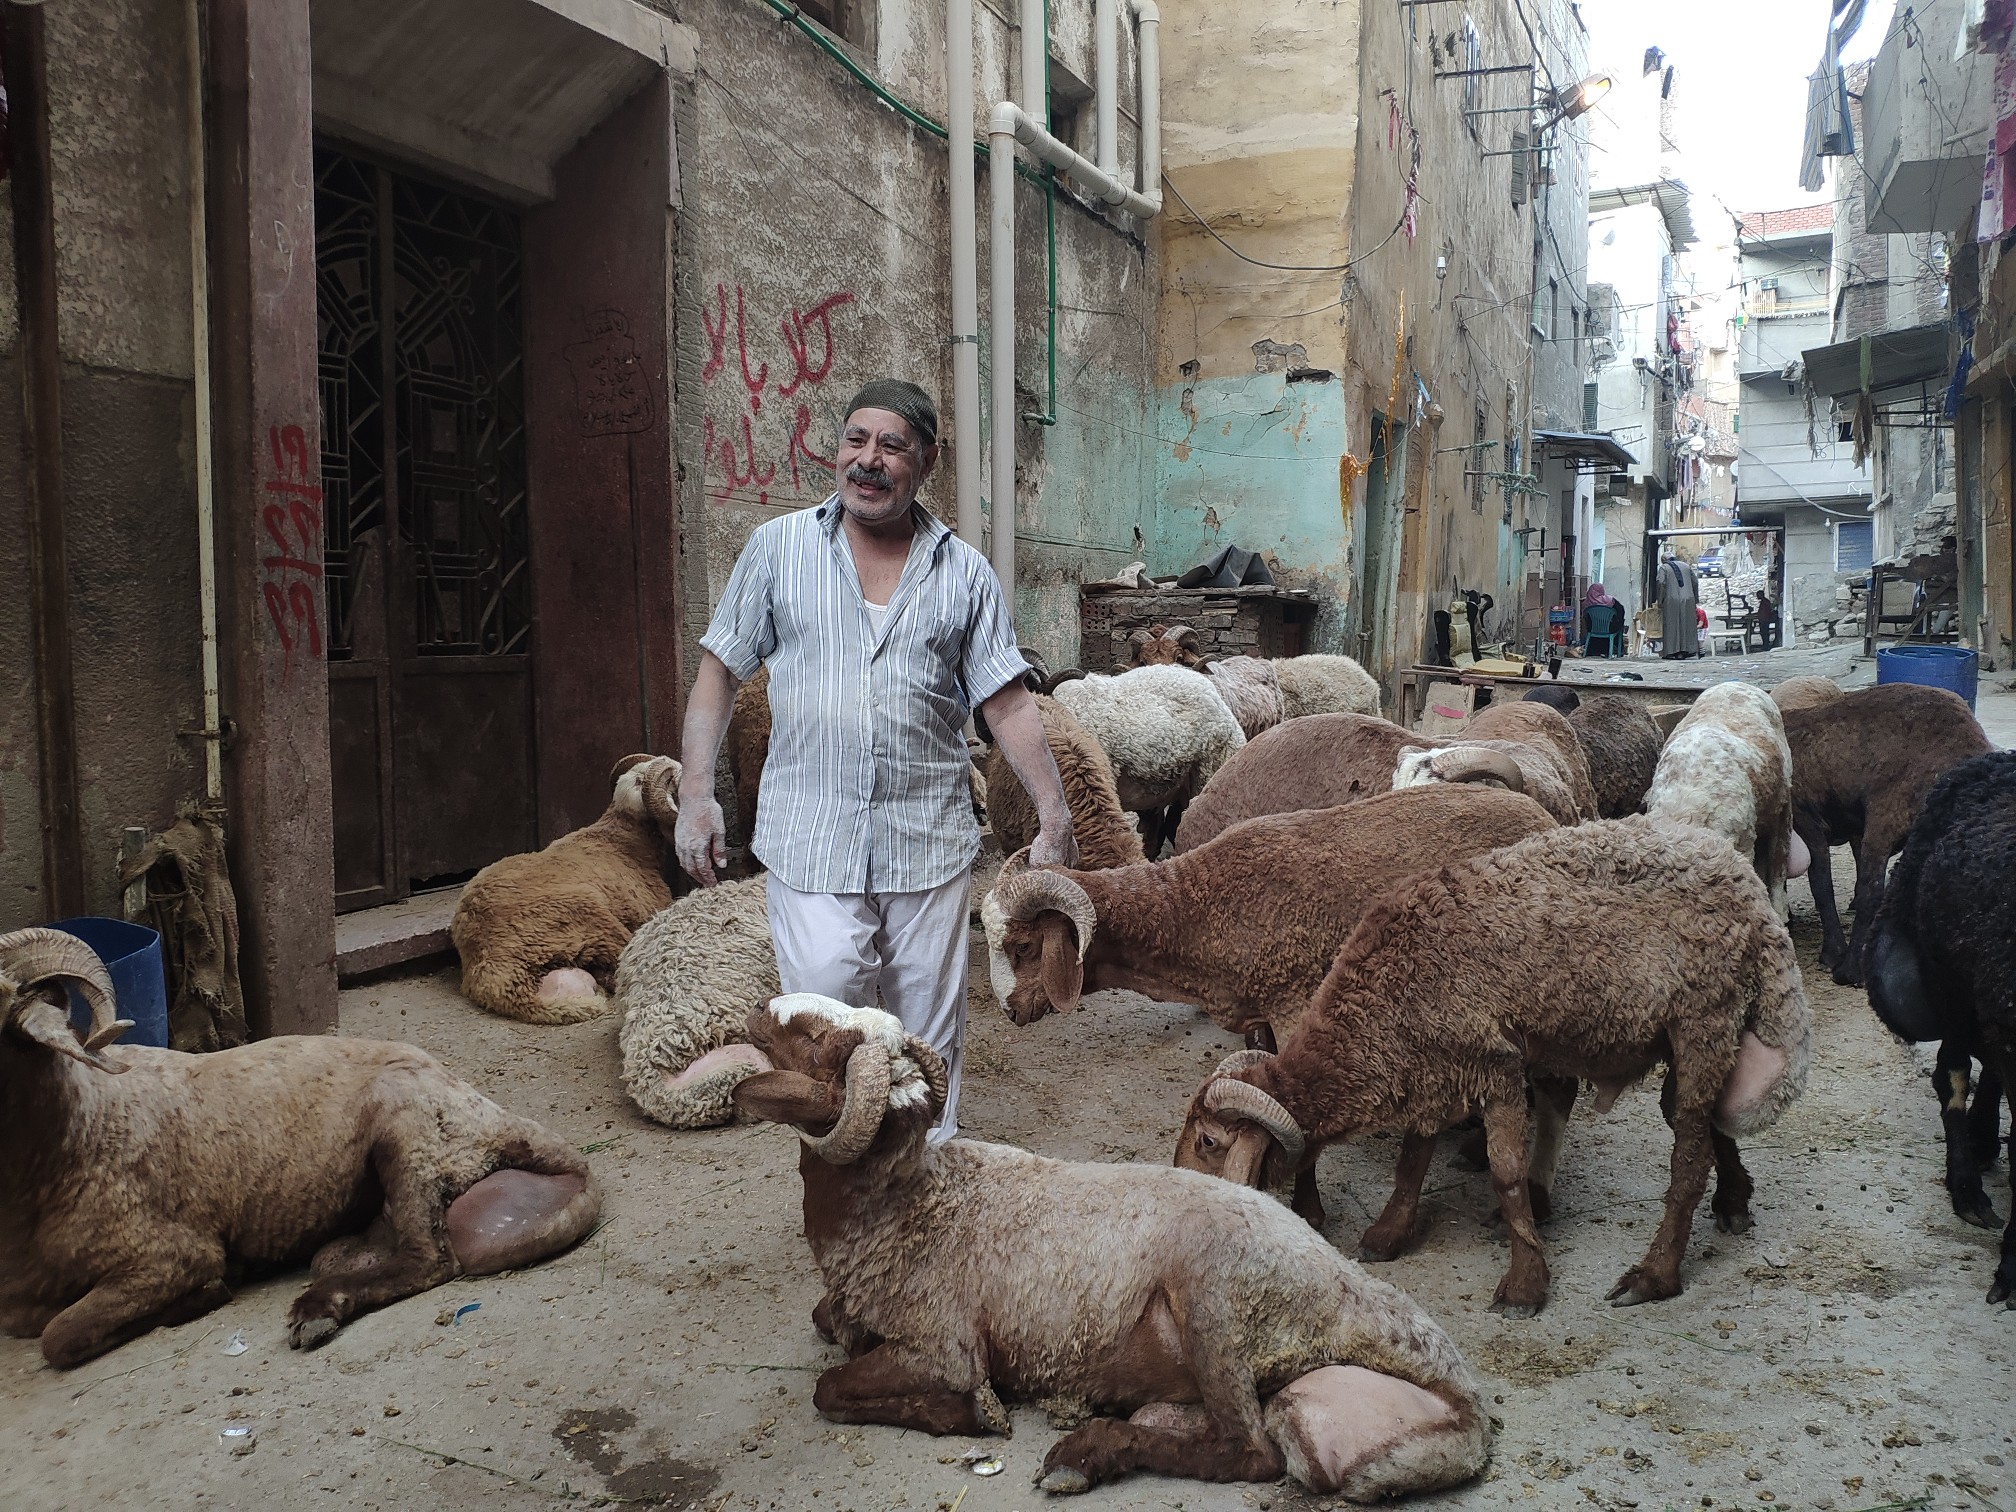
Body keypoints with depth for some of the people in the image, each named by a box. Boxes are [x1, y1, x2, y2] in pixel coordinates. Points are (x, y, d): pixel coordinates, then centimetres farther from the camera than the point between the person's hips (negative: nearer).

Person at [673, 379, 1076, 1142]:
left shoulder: (964, 573, 6)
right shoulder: (778, 547, 5)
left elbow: (1007, 704, 5)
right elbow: (719, 671, 7)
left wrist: (1053, 815, -2)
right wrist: (695, 791, -2)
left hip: (930, 841, 1)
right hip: (812, 840, -1)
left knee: (930, 1030, 8)